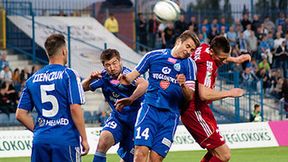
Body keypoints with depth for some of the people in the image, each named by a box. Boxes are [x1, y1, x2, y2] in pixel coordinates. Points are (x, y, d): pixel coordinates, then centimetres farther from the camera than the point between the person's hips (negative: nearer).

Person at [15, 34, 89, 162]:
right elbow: (75, 109, -11)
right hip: (65, 139, -5)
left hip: (40, 140, 5)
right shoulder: (68, 74, -4)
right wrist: (84, 139, -4)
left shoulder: (33, 79, 11)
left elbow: (20, 114, 10)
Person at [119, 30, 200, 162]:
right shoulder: (154, 56, 7)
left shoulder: (189, 64, 6)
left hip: (170, 115, 1)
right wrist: (125, 78, -9)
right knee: (141, 151, -18)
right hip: (150, 108, -1)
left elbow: (190, 97, 2)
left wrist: (183, 85, -19)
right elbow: (134, 75, 12)